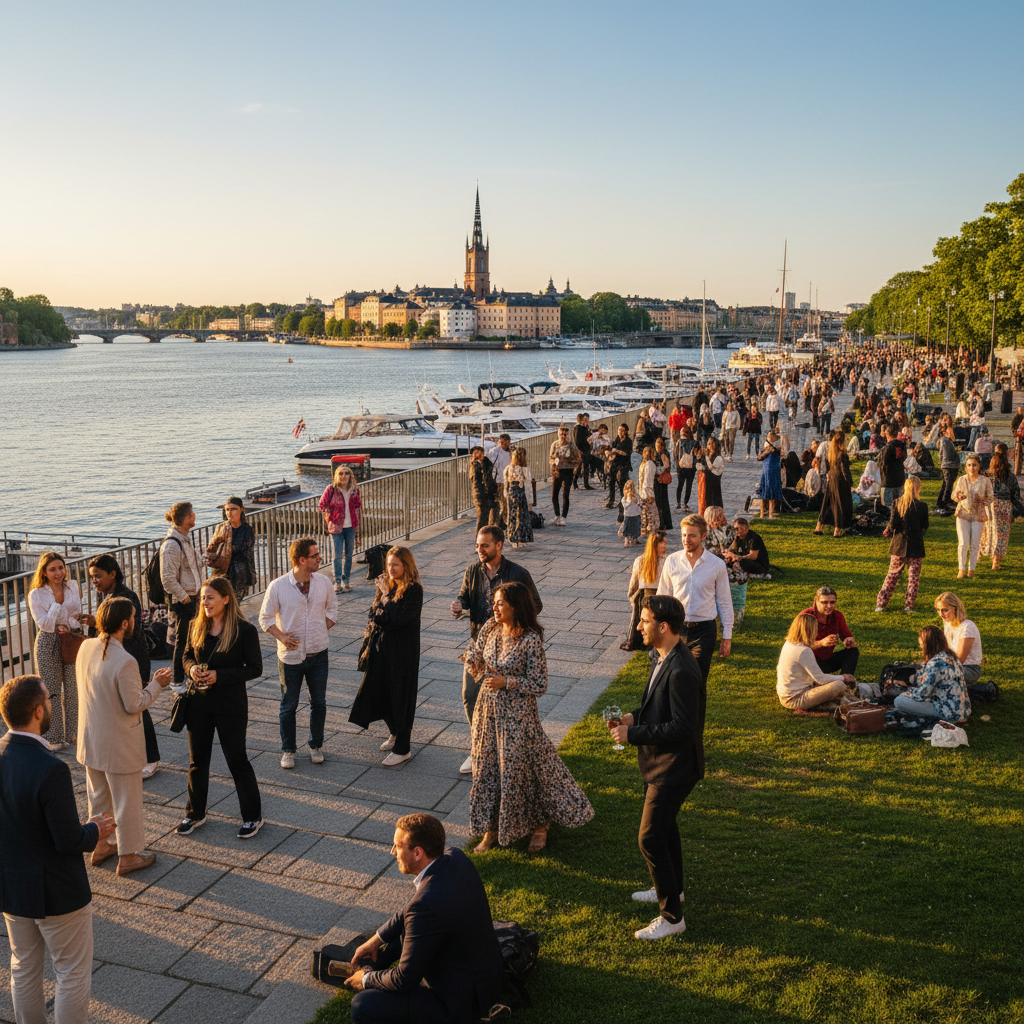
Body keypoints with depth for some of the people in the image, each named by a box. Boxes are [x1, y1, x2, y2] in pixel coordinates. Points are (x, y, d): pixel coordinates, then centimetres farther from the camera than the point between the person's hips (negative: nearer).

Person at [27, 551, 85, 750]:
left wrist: (65, 626, -16)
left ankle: (74, 733, 20)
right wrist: (58, 604, -19)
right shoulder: (36, 594, -7)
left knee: (73, 689, 7)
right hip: (48, 645, -3)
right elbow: (44, 624, -13)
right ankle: (55, 738, 12)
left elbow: (78, 617, 2)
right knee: (51, 691, 4)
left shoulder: (72, 587, 2)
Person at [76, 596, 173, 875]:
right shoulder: (125, 662, -29)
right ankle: (128, 856, 23)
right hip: (118, 745, -7)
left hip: (90, 738, 7)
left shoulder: (86, 648, -6)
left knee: (98, 797, 24)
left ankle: (99, 846, 40)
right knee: (126, 802, 10)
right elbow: (134, 705, -22)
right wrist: (157, 684, -7)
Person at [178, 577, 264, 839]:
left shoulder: (244, 630, -15)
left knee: (237, 760, 4)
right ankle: (195, 813, 34)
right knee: (197, 760, 16)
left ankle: (253, 816, 20)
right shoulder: (197, 626, 0)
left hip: (231, 705, -5)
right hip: (199, 702, 5)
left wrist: (219, 675, -21)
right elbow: (188, 655, 13)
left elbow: (255, 668, -12)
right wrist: (191, 668, -10)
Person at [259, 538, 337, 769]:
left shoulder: (323, 582, -4)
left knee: (319, 702, 11)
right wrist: (281, 636, -15)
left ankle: (316, 746, 29)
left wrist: (322, 630, 2)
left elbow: (332, 608, 13)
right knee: (288, 706, 9)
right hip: (291, 655, -3)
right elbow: (265, 618, -3)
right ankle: (288, 750, 24)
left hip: (318, 654, 3)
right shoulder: (278, 586, -13)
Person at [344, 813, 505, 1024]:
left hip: (461, 1000, -9)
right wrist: (377, 938, 12)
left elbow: (404, 980, -21)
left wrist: (367, 980, -2)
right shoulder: (454, 857, -8)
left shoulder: (426, 904, -33)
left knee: (362, 1006, -13)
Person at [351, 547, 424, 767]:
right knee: (378, 693, 14)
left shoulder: (413, 590, -15)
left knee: (400, 696, 1)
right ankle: (396, 732, 38)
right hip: (380, 648, 7)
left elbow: (400, 618, -24)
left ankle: (402, 748, 13)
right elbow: (374, 614, 11)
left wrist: (386, 596, -15)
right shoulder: (385, 584, 6)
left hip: (402, 652, -7)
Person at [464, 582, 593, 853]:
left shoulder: (531, 640, -21)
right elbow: (474, 654, 17)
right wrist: (482, 674, 0)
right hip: (488, 709, 6)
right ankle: (491, 830, 29)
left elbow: (539, 686, -17)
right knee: (486, 767, 13)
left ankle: (539, 825, 28)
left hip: (517, 715, -6)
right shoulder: (491, 627, -3)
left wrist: (507, 682, -22)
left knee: (520, 768, 6)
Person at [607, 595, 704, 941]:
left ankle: (671, 916, 10)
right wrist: (634, 717, 0)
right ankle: (671, 888, 46)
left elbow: (681, 727, -29)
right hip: (661, 762, 11)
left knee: (651, 839, -4)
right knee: (664, 826, 26)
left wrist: (633, 734, -24)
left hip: (673, 767, -11)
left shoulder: (682, 671, -29)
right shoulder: (664, 659, 3)